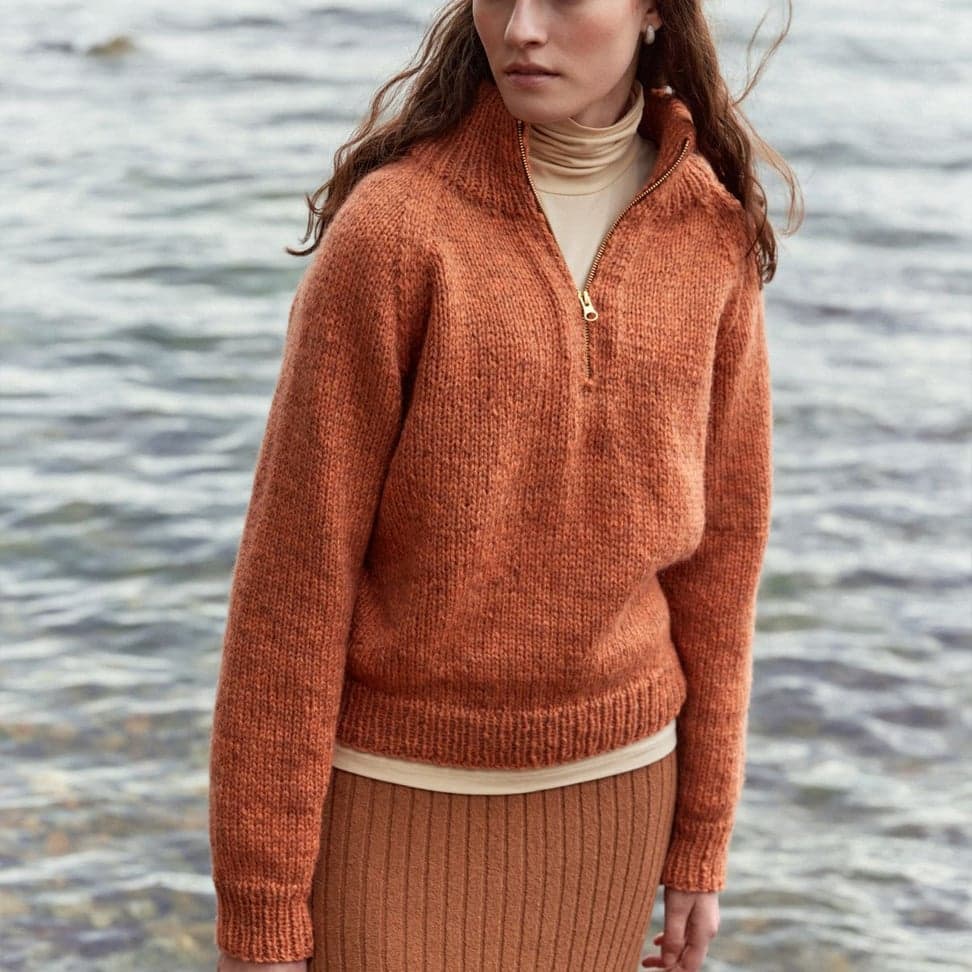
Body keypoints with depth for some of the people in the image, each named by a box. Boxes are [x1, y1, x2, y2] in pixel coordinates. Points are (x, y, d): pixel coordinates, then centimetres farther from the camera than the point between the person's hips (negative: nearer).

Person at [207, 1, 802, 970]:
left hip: (607, 799, 4)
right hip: (396, 792, -3)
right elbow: (294, 569, -13)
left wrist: (701, 842, 9)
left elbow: (721, 541, 6)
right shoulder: (393, 224, -15)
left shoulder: (715, 234, -2)